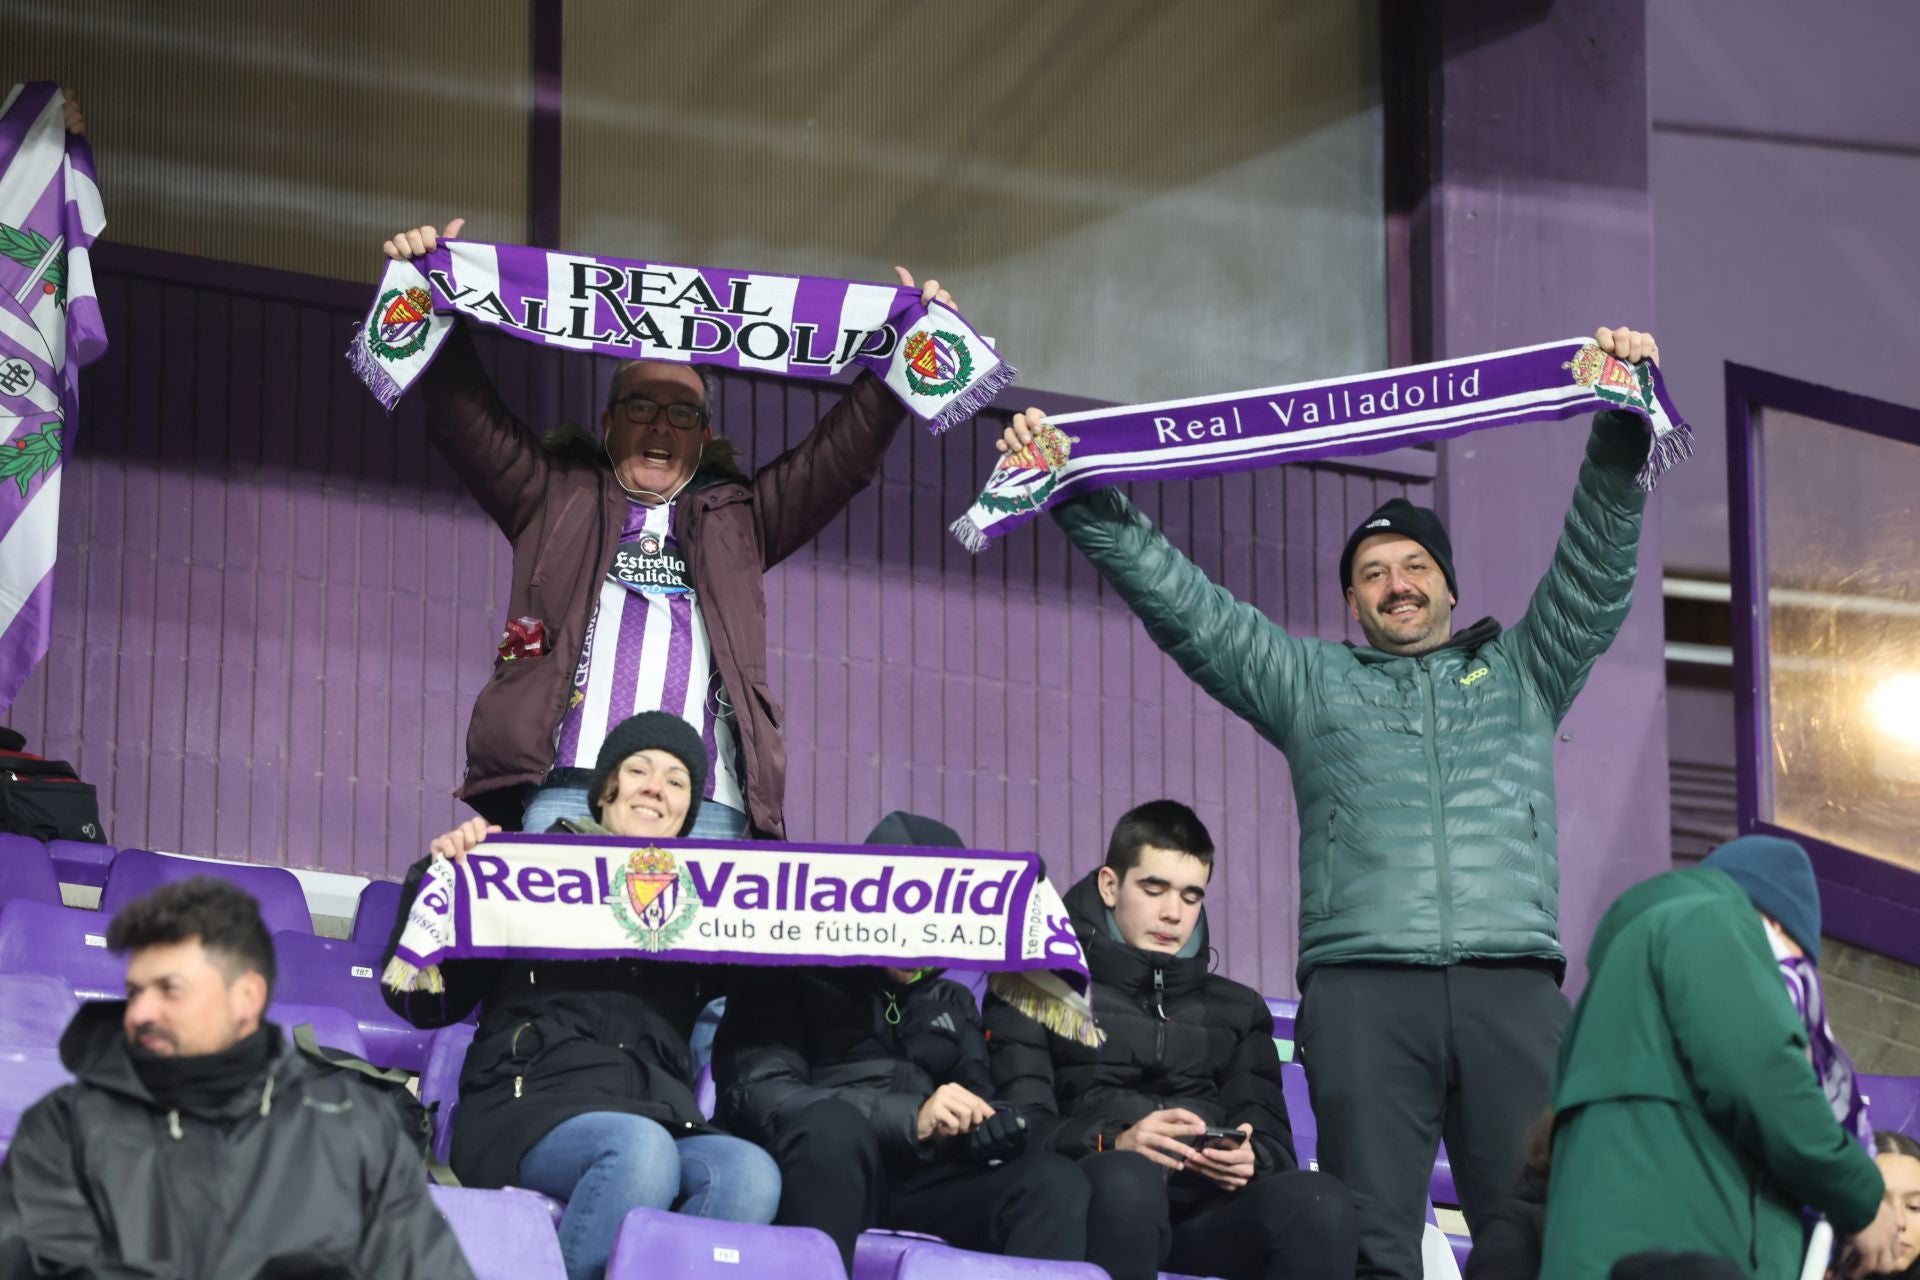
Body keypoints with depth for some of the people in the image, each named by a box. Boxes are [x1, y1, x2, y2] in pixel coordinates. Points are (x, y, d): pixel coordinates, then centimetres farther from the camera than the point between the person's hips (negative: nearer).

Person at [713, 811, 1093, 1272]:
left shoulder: (952, 1003, 26)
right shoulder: (792, 980, 7)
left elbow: (978, 1105, 20)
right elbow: (753, 1093, -9)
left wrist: (988, 1125, -8)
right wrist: (911, 1117, -18)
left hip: (920, 1188, 5)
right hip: (820, 1179, -5)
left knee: (1056, 1182, -21)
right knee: (836, 1122, -36)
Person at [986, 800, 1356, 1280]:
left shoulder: (1235, 1008, 28)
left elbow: (1274, 1143, 17)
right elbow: (1018, 1126, 2)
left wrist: (1250, 1159, -9)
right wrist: (1113, 1143, -18)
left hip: (1208, 1212, 3)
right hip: (1098, 1200, -3)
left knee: (1319, 1201, -30)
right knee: (1126, 1178, -39)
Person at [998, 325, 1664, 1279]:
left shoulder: (1520, 672, 26)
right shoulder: (1309, 682, 24)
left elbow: (1594, 573, 17)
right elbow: (1181, 602, 18)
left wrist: (1621, 437, 3)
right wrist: (1082, 503, 9)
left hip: (1513, 985, 1)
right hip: (1363, 986, 0)